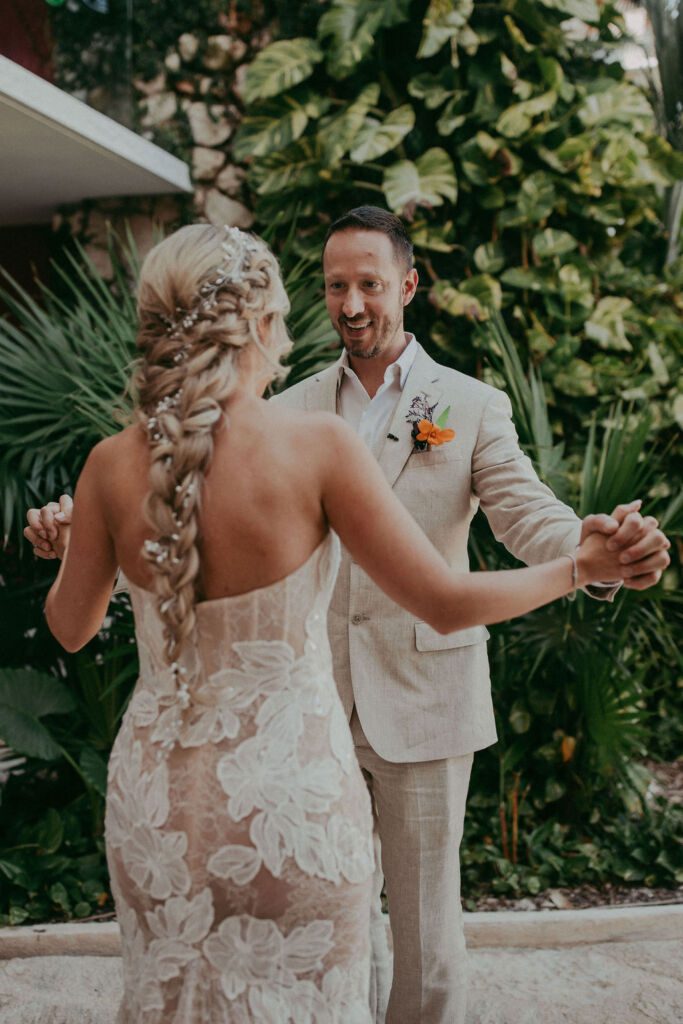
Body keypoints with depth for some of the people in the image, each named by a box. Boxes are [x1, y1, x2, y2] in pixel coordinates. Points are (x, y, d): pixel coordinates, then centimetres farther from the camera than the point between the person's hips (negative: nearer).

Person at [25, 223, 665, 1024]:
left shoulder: (113, 464, -8)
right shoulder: (317, 445, -18)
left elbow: (70, 627, 5)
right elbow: (446, 605, -14)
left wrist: (70, 546, 27)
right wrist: (579, 567, 1)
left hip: (156, 799, 3)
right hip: (290, 796, -3)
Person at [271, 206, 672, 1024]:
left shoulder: (471, 406, -2)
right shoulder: (291, 411, 5)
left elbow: (527, 514, -13)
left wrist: (600, 545, -37)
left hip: (423, 704, -2)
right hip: (316, 702, 3)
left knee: (426, 915, 9)